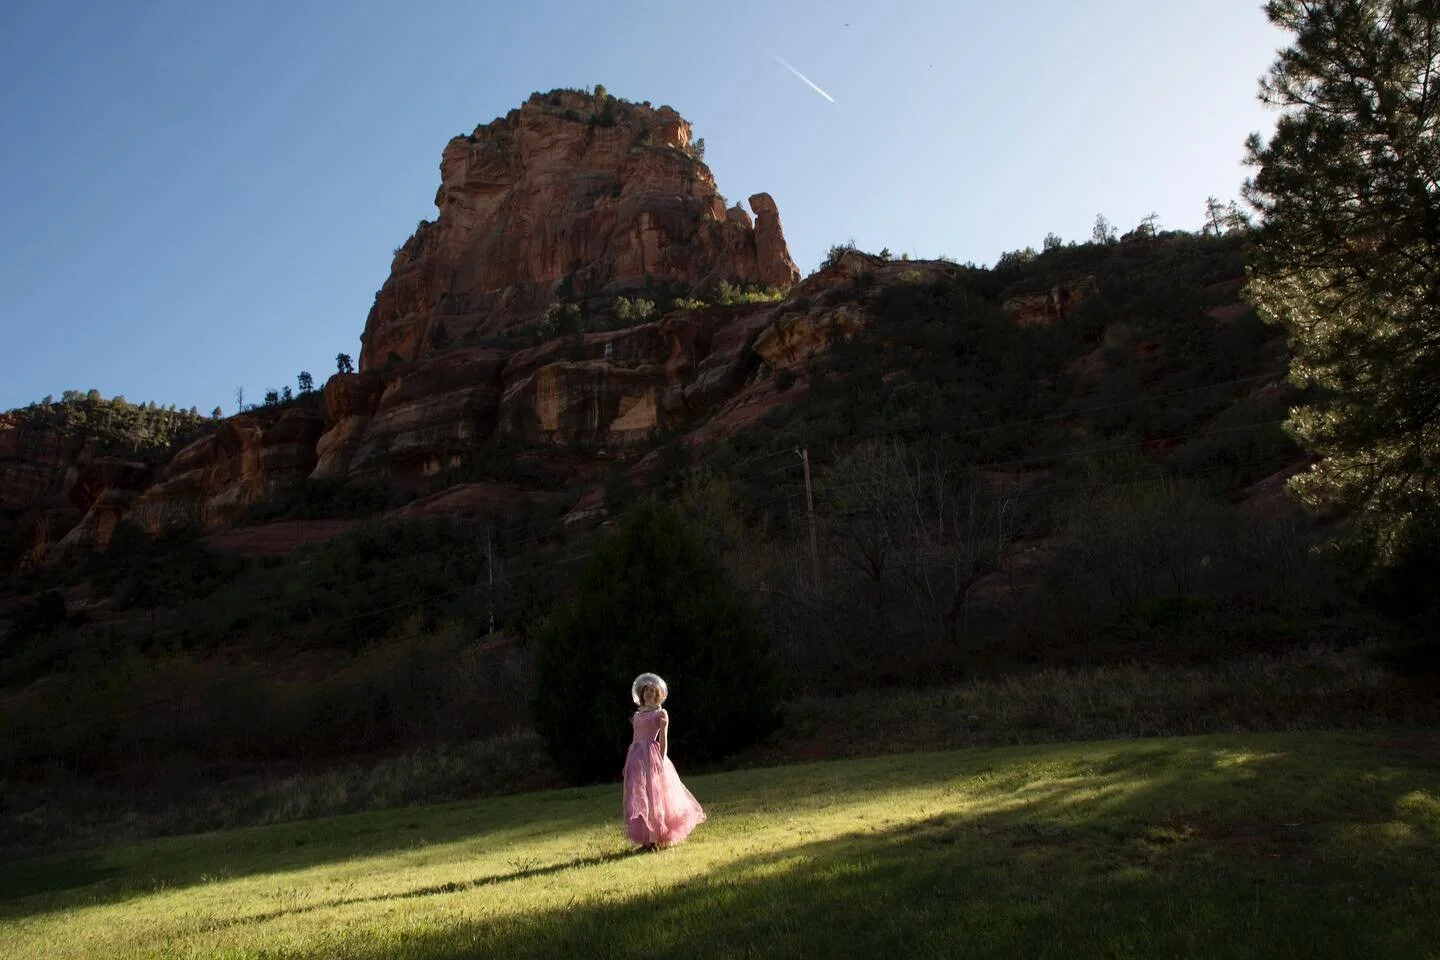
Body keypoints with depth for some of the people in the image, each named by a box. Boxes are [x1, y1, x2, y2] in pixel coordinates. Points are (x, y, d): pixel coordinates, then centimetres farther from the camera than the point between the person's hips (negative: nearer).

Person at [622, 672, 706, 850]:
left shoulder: (661, 713, 2)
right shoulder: (637, 715, 17)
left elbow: (663, 740, -4)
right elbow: (634, 739, 17)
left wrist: (662, 761, -14)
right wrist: (627, 764, 12)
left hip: (652, 757, -6)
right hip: (636, 758, 6)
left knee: (654, 797, -5)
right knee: (637, 800, 3)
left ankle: (655, 839, 0)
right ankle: (647, 839, 9)